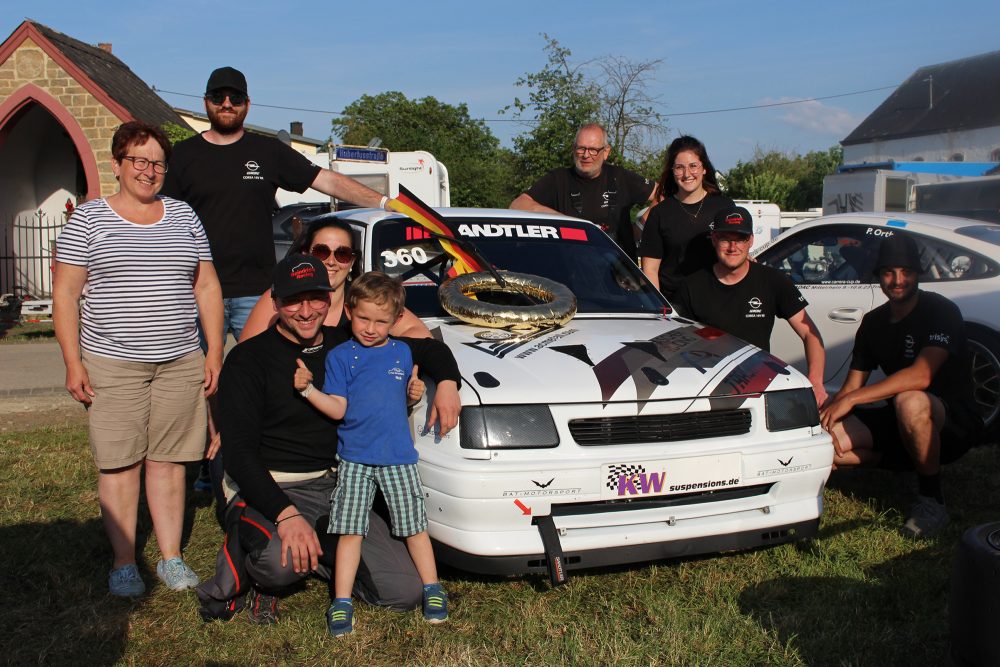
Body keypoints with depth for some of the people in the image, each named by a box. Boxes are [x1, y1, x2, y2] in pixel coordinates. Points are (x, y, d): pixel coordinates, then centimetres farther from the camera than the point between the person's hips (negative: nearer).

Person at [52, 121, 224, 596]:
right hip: (112, 365, -2)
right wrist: (73, 363, -8)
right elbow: (65, 294, 0)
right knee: (119, 464, 1)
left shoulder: (184, 217, 11)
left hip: (180, 362, 3)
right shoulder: (88, 219, 2)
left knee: (168, 460, 7)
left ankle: (171, 557, 16)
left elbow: (207, 287, 12)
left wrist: (214, 354, 5)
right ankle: (123, 563, 13)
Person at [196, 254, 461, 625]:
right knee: (281, 561, -39)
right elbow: (238, 452, -15)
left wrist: (447, 381, -2)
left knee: (406, 592, -7)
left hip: (337, 486, 5)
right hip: (270, 489, -5)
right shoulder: (249, 359, -7)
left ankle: (312, 554, 12)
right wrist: (285, 513, -29)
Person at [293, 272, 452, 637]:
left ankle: (432, 590, 23)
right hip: (354, 458, -1)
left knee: (414, 525, 7)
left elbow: (436, 349, 25)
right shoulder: (340, 356, 0)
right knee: (350, 530, 0)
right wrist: (307, 388, -19)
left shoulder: (403, 352, 6)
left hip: (398, 456, 1)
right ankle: (342, 602, 9)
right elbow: (337, 409, -7)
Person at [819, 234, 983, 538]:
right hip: (897, 422, 6)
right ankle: (903, 460, 5)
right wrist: (829, 412, -17)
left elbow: (921, 375, -30)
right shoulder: (873, 323, 5)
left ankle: (932, 501, -20)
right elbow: (852, 385, 5)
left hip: (952, 423, -5)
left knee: (910, 402, -41)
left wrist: (850, 399, -31)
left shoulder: (941, 311, -15)